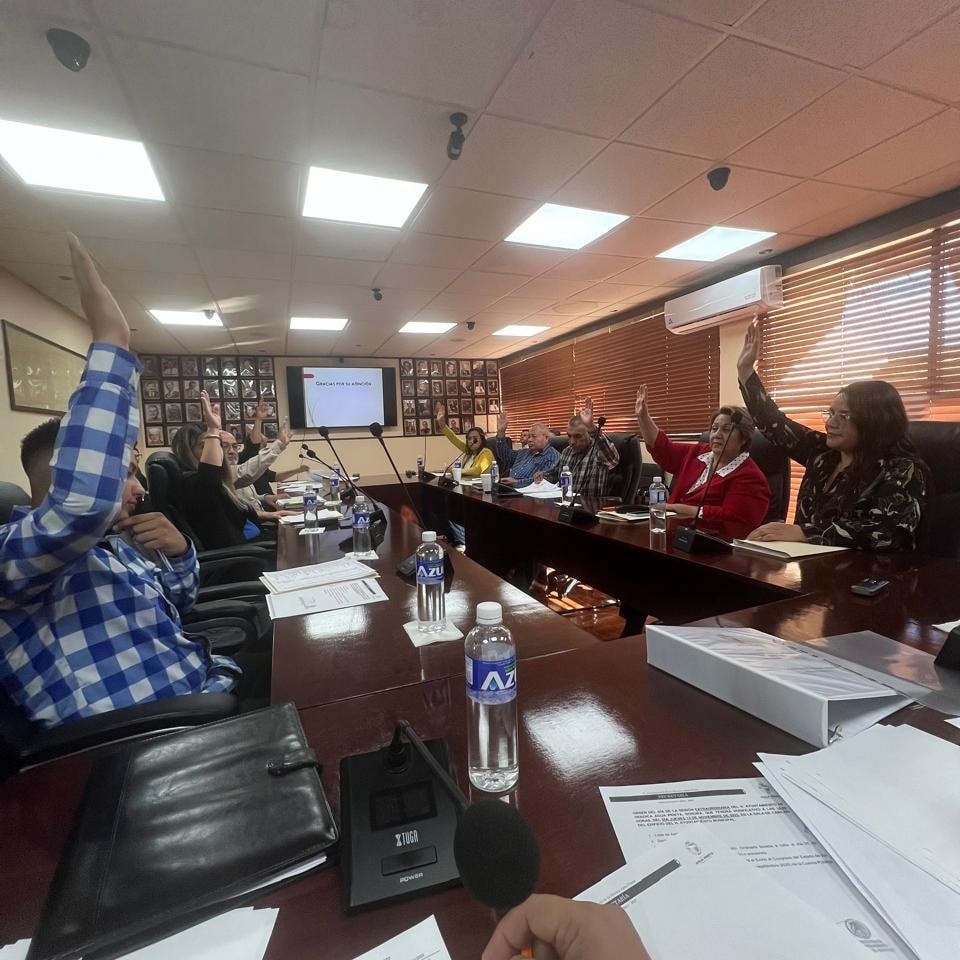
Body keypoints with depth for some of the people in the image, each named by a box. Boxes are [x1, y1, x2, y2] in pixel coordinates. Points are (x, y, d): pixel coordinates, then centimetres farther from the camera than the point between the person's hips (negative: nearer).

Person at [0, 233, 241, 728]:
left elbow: (176, 604, 24)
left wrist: (179, 550, 1)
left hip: (210, 685, 9)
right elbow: (85, 500, -38)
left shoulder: (113, 545, 14)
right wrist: (111, 340, -30)